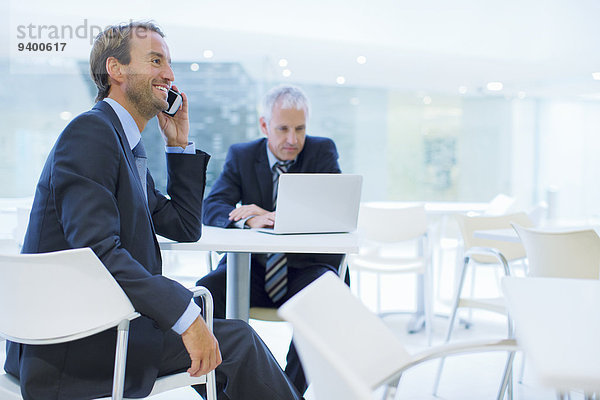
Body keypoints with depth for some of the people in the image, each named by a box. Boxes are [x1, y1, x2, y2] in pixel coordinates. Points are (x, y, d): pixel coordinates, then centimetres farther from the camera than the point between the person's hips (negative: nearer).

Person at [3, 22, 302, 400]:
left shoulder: (126, 142, 15)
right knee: (236, 340, -11)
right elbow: (97, 250, -26)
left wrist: (180, 145, 10)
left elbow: (185, 228, 17)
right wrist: (186, 315, -28)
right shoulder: (90, 131, -15)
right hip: (72, 349, -10)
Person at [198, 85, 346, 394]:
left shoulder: (323, 151, 2)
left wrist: (273, 217, -24)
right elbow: (211, 208, -7)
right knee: (207, 289, -27)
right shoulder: (241, 155, 5)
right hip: (254, 267, 2)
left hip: (307, 266, -1)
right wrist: (249, 220, -30)